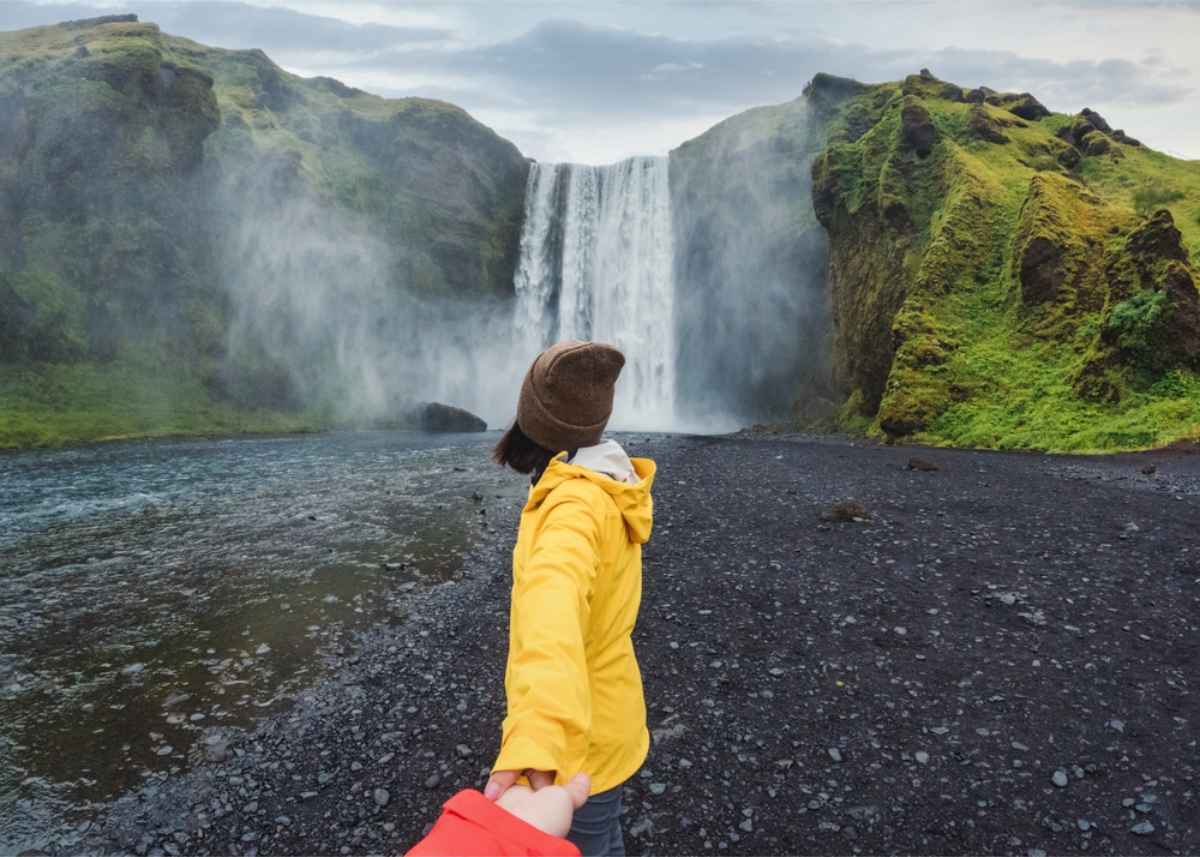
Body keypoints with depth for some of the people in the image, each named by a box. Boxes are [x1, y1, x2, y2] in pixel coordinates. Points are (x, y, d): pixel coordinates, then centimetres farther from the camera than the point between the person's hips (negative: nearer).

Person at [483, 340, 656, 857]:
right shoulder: (604, 486, -3)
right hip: (601, 715, 8)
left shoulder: (576, 505, -31)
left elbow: (552, 614, -49)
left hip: (576, 739, -8)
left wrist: (532, 747, -61)